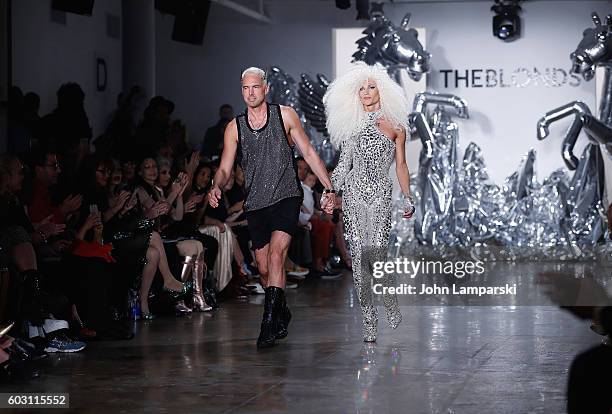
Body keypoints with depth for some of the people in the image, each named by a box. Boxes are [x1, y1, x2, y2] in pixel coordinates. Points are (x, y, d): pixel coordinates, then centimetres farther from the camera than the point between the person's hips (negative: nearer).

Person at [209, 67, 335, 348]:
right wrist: (216, 187, -19)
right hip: (255, 204, 3)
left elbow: (309, 153, 5)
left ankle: (269, 323, -23)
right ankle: (282, 314, 31)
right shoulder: (234, 128, 5)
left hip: (286, 198, -3)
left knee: (276, 254, -22)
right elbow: (224, 169, 4)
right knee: (264, 269, 7)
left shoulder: (285, 115, 1)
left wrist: (329, 188, 2)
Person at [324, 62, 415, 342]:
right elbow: (344, 164, 16)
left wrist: (408, 198, 6)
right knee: (358, 256, -3)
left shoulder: (394, 125, 8)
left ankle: (390, 303, 11)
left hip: (380, 194, -2)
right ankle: (368, 319, 3)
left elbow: (401, 166, 12)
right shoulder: (352, 124, 13)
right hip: (353, 193, 2)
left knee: (376, 254, -15)